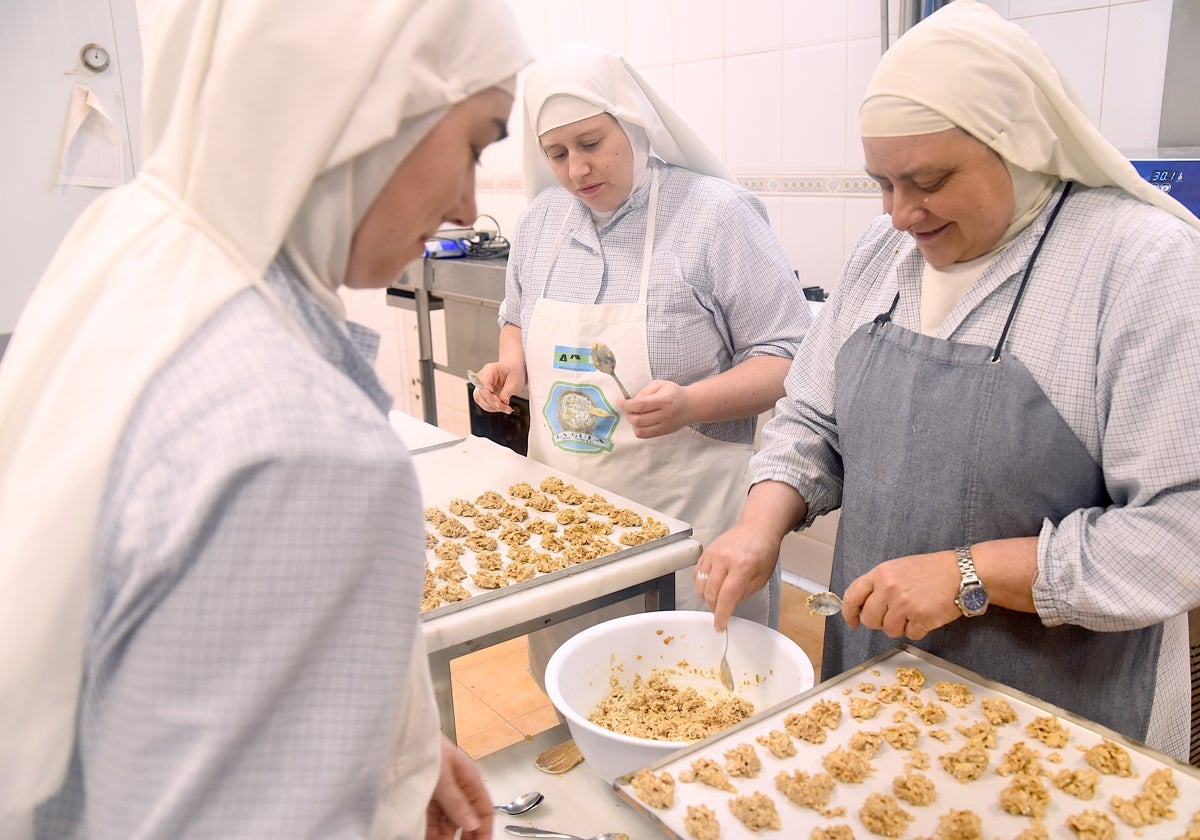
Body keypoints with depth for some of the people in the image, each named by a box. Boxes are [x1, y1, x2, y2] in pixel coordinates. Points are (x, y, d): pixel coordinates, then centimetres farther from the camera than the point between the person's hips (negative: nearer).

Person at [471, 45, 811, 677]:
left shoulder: (716, 211, -10)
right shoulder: (540, 221, 8)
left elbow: (787, 356, -10)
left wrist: (690, 404, -25)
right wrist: (511, 365, 2)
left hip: (685, 507, -5)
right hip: (562, 505, 5)